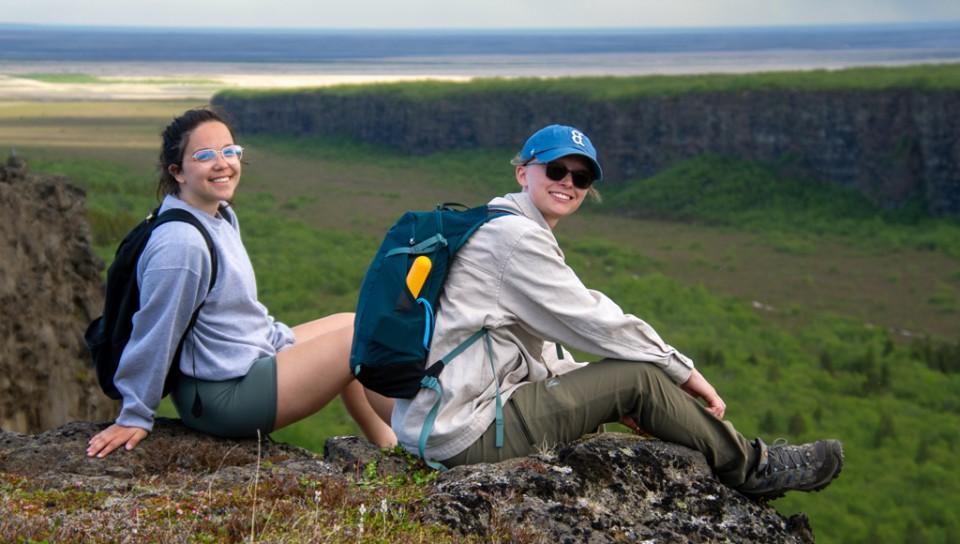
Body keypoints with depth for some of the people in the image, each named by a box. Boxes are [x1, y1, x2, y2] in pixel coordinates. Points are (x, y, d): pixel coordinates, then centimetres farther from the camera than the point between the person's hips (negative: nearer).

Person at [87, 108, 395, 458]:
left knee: (350, 324, 19)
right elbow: (155, 333, -22)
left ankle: (388, 449, 27)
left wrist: (281, 341, 17)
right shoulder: (181, 242, -27)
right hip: (223, 396, -11)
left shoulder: (222, 216, 4)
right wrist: (135, 417, -16)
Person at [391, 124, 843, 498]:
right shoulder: (517, 236, -14)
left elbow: (542, 352, 19)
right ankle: (754, 468, 10)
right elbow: (595, 321, -13)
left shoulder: (497, 229, 17)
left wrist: (607, 398, 12)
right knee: (638, 376, -7)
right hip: (466, 434, -10)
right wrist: (684, 373, -2)